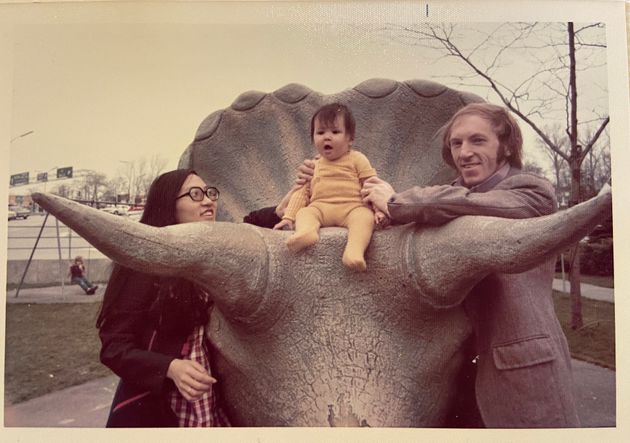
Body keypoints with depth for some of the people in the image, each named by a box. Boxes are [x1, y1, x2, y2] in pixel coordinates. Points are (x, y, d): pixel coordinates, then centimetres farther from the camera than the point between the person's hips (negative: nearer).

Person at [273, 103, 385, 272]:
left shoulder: (357, 159, 11)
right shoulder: (312, 166, 21)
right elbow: (301, 192, 19)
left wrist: (379, 209, -12)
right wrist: (289, 217, 8)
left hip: (352, 207, -3)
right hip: (320, 207, 4)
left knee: (365, 216, -34)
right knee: (304, 212, -24)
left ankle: (354, 250, -56)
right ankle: (306, 232, -54)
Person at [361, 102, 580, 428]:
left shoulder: (533, 192, -10)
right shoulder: (458, 192, 11)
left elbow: (463, 205, -26)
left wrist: (395, 204, -15)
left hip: (524, 361, -6)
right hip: (465, 358, 6)